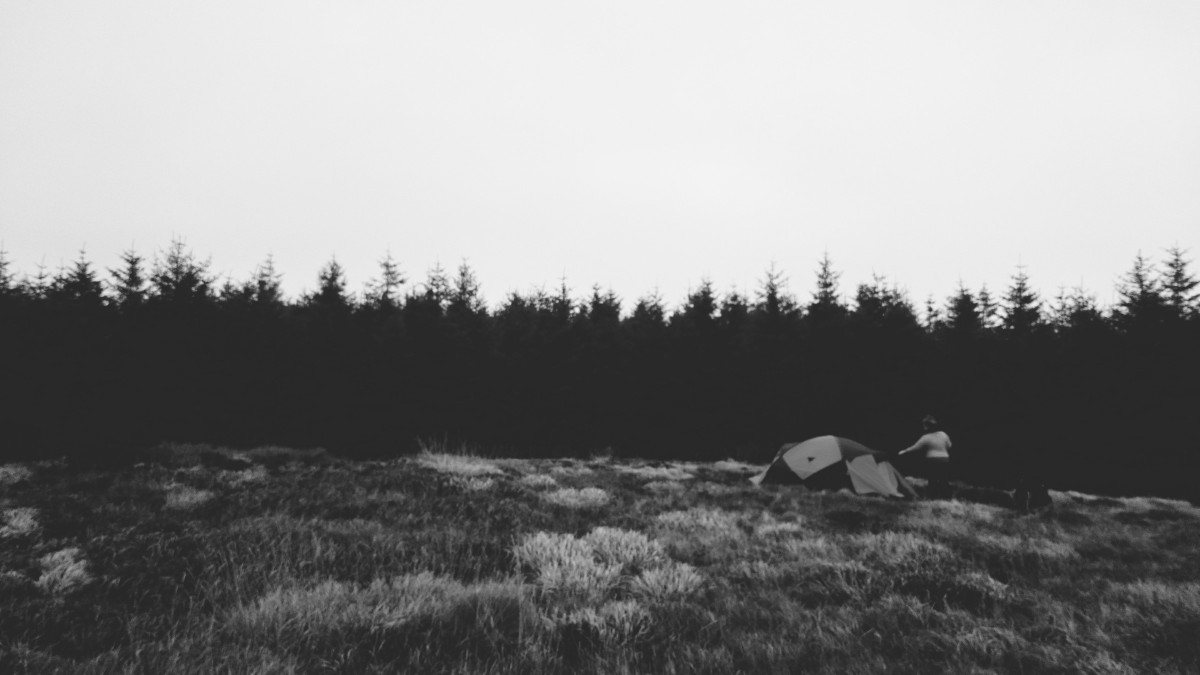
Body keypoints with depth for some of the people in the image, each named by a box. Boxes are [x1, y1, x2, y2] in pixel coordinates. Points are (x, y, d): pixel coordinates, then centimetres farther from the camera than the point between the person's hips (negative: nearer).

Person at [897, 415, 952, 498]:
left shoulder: (926, 438, -10)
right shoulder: (944, 435, 6)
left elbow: (915, 448, -6)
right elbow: (949, 446, 18)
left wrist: (903, 452, 5)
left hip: (932, 462, -5)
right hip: (945, 461, 5)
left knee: (933, 481, 0)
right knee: (944, 482, 8)